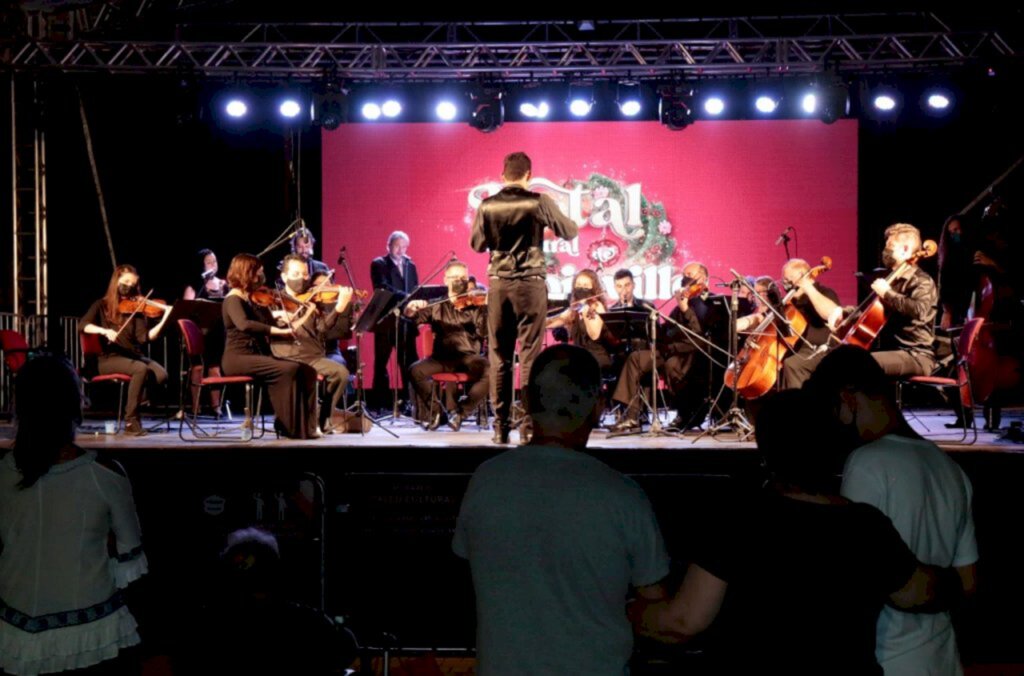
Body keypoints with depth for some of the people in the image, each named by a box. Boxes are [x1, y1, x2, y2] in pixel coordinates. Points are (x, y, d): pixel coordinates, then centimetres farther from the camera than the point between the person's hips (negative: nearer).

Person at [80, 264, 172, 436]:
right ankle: (131, 420, -24)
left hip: (134, 356, 4)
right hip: (109, 358, -4)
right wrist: (103, 330, -28)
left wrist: (165, 319, -16)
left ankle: (134, 402, -1)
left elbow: (144, 337, -3)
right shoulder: (102, 305, 6)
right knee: (141, 369, -33)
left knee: (161, 375, -25)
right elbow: (83, 325, -10)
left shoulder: (135, 308, 11)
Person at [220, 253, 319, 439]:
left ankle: (305, 424, -8)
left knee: (307, 370, -7)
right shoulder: (233, 300, -11)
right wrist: (278, 330, -34)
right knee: (288, 369, -29)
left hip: (257, 355, 9)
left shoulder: (252, 299, 17)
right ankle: (291, 426, -21)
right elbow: (244, 325, -32)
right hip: (238, 358, -9)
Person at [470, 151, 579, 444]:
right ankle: (528, 425, -3)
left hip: (499, 284, 3)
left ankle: (501, 426, 9)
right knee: (530, 356, 0)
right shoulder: (538, 202, -7)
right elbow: (570, 232, 1)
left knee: (499, 357, 8)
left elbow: (477, 244, 11)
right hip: (531, 284, -2)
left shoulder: (487, 206, 1)